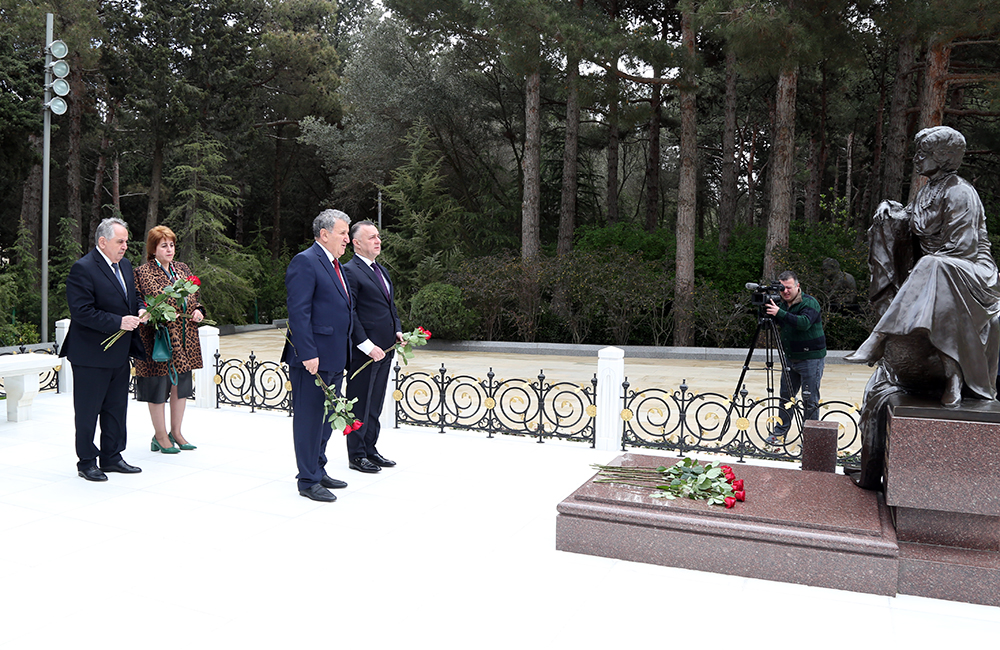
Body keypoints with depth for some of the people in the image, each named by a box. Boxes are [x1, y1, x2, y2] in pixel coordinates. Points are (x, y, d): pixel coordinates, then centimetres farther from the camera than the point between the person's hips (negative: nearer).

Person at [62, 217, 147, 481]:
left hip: (119, 354, 8)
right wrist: (118, 322, -24)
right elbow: (81, 311, -21)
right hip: (91, 354, -8)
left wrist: (139, 311, 1)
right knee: (87, 411, 5)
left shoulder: (125, 265, 11)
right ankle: (86, 462, 18)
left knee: (117, 408, 15)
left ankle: (112, 457, 28)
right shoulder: (83, 268, -15)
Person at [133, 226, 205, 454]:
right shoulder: (142, 273, -7)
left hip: (185, 338, 6)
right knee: (158, 385, 3)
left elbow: (194, 297, 20)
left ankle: (176, 432, 25)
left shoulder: (182, 269, 12)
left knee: (181, 384, 12)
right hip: (159, 338, -6)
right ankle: (160, 436, 16)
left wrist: (198, 310, 1)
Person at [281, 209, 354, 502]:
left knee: (326, 417, 17)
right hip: (313, 357, -10)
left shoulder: (334, 264, 18)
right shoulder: (305, 262, -12)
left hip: (334, 357, 10)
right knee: (309, 418, 0)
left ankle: (318, 469, 31)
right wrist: (308, 354, -22)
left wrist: (343, 353, 17)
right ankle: (308, 481, 10)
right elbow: (298, 313, -18)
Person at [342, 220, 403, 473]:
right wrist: (367, 346, -20)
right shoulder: (350, 271, -12)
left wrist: (397, 330, 8)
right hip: (363, 352, -9)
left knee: (375, 404, 16)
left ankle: (370, 449, 27)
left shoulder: (381, 270, 17)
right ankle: (356, 455, 13)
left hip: (384, 349, 9)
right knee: (360, 405, 2)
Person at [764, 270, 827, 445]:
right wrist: (767, 312, -5)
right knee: (786, 396, 12)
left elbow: (804, 323, -32)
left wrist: (780, 313, -39)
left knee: (810, 400, -1)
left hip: (811, 359, -7)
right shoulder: (783, 304, 9)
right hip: (791, 358, 7)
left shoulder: (809, 303, -15)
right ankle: (780, 432, 22)